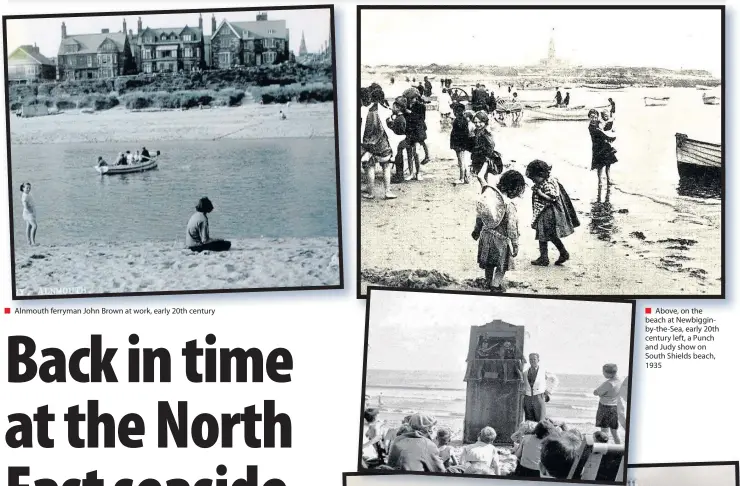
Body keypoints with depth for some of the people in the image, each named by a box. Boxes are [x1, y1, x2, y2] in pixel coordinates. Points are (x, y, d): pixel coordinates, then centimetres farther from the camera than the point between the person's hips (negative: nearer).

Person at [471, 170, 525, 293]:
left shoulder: (488, 194, -11)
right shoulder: (509, 205, -28)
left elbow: (479, 214, 3)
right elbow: (512, 227, -21)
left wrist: (477, 229, 18)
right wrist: (515, 244, -10)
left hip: (486, 234, 5)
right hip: (501, 239, -5)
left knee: (489, 261, 25)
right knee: (502, 264, 19)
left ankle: (489, 281, 41)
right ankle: (496, 285, 23)